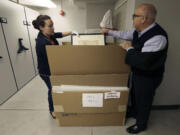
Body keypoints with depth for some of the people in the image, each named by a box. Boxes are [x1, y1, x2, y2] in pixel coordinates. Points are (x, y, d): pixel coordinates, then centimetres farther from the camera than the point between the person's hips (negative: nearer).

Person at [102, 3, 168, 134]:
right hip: (136, 72, 8)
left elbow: (143, 62, -36)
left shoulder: (157, 37, -32)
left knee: (143, 100, 14)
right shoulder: (138, 30, -5)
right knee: (134, 94, 28)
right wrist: (109, 31, 22)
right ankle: (133, 112, 58)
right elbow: (125, 34, 13)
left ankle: (141, 125, 44)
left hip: (148, 77, -8)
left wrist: (129, 48, -22)